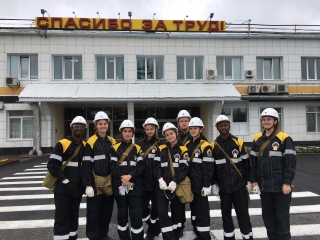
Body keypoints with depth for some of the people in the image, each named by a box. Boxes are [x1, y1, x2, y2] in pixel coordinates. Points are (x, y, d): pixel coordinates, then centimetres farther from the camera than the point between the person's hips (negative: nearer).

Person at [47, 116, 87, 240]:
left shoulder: (85, 146, 8)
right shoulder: (62, 144, -10)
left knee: (74, 216, 16)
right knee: (62, 217, 0)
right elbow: (52, 164, -14)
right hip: (63, 188, -5)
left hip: (78, 188, 5)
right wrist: (64, 179, -17)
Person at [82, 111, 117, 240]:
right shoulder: (91, 142, -10)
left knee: (107, 211, 14)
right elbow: (86, 165, -12)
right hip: (96, 183, -5)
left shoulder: (112, 142, 7)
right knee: (93, 212, 5)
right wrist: (88, 185, -16)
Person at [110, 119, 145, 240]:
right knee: (122, 213, 11)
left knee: (136, 214, -3)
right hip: (119, 185, 0)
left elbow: (141, 166, -2)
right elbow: (113, 166, -4)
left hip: (135, 185, 0)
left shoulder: (138, 148, 8)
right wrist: (122, 178, -16)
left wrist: (130, 176, -15)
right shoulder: (115, 148, 5)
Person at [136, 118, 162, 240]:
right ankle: (155, 227, 28)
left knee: (156, 206, 8)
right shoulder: (140, 144, 7)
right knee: (142, 206, 2)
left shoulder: (160, 144, 0)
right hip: (143, 180, 2)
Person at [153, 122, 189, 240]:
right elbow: (156, 166, 1)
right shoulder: (161, 149, 7)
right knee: (162, 212, -6)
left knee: (177, 212, 10)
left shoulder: (183, 150, -1)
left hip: (177, 186, -1)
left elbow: (184, 169, -8)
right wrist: (160, 180, -14)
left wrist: (174, 182, -19)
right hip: (162, 186, 2)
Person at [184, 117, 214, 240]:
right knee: (194, 208, 15)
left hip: (200, 184, -7)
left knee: (202, 210, -1)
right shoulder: (187, 144, 10)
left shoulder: (205, 146, -11)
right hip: (190, 183, 7)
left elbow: (208, 168, -14)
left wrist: (207, 185, -17)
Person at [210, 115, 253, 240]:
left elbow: (246, 163, 4)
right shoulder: (213, 145, 0)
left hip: (239, 184, -1)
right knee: (226, 213, 12)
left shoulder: (238, 142, -1)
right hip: (223, 186, 1)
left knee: (243, 213, 4)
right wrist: (213, 184, 3)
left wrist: (248, 180, 3)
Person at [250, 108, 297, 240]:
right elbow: (253, 161, 10)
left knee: (282, 215, 5)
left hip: (280, 185, -5)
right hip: (264, 185, 5)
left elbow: (290, 162, -11)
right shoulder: (257, 139, 7)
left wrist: (287, 182, -14)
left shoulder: (284, 138, -8)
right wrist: (254, 180, 6)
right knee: (267, 214, 14)